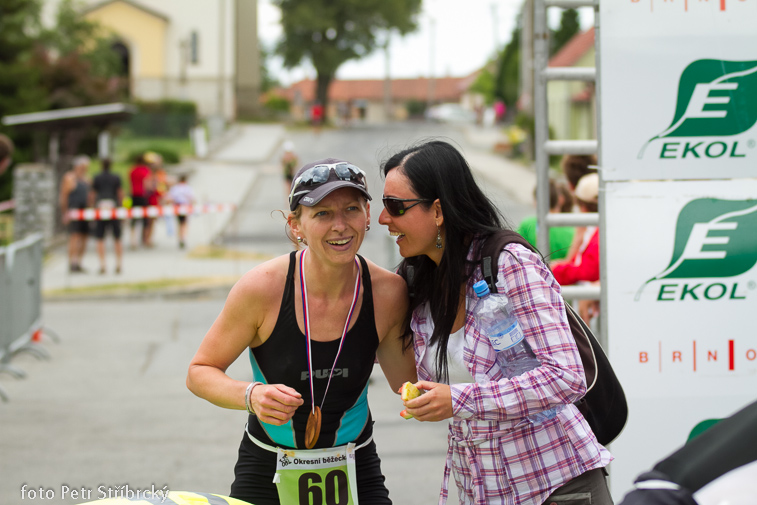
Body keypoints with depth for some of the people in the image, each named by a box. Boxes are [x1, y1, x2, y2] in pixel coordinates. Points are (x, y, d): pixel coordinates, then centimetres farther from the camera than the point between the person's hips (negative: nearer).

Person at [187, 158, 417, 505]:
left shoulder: (388, 292, -13)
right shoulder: (263, 288, -19)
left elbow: (408, 384, 0)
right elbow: (199, 372, -10)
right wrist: (251, 395, -27)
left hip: (355, 471, 1)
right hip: (268, 473, -1)